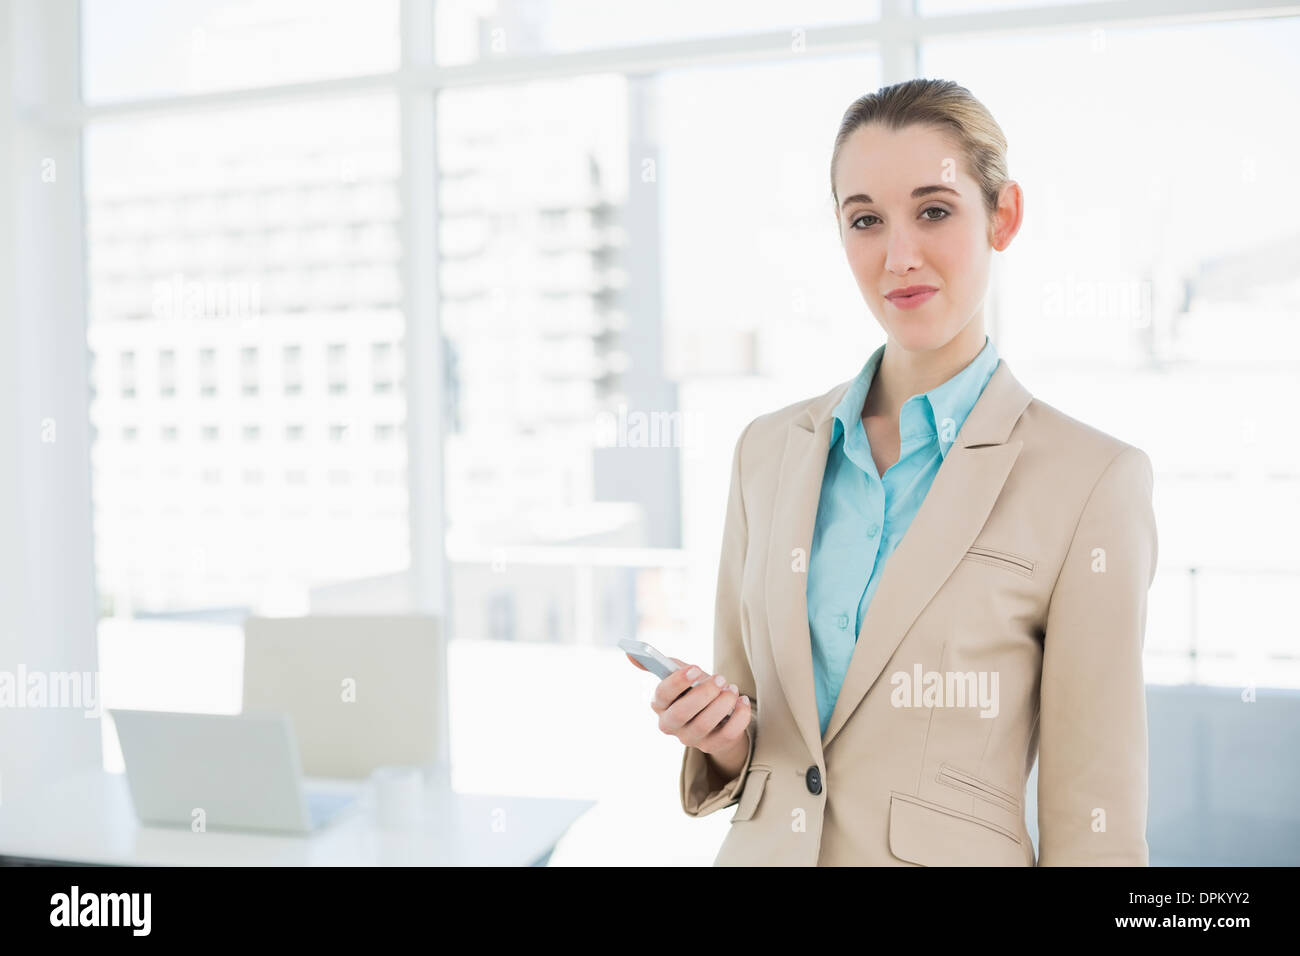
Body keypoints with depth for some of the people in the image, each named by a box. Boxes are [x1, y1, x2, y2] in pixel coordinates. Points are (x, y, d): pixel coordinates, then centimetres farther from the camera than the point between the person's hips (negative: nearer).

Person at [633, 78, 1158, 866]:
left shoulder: (1089, 481, -14)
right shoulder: (768, 449, 0)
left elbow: (1093, 823, -12)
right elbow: (739, 747, 9)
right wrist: (722, 741, -11)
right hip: (764, 846, 4)